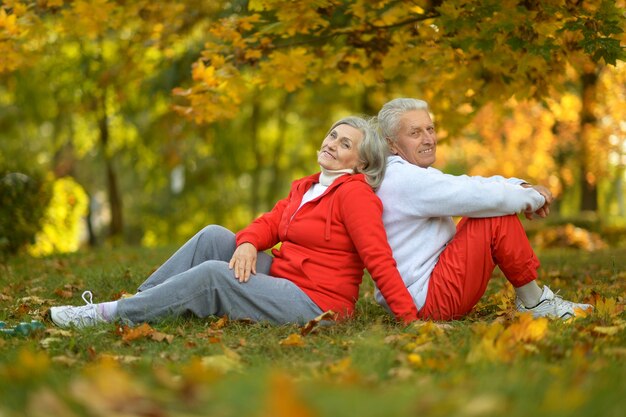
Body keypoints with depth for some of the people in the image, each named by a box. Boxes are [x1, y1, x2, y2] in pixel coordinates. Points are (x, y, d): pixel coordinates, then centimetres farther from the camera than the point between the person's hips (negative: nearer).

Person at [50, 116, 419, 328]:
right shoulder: (305, 188, 17)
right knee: (214, 237, -5)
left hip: (314, 304, -8)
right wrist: (248, 244, -16)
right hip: (281, 279, 8)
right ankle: (140, 300, -7)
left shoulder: (354, 193, -11)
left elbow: (379, 259, -17)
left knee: (213, 274, -22)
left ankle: (110, 315, -16)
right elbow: (270, 223, 7)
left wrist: (411, 318, -23)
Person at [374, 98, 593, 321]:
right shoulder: (405, 179, -17)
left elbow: (470, 185, 11)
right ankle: (535, 304, -2)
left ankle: (532, 299, 13)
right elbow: (478, 196, -22)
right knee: (499, 218, -14)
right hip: (428, 302, -11)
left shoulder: (409, 175, 16)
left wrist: (522, 187, -6)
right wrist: (531, 198, -6)